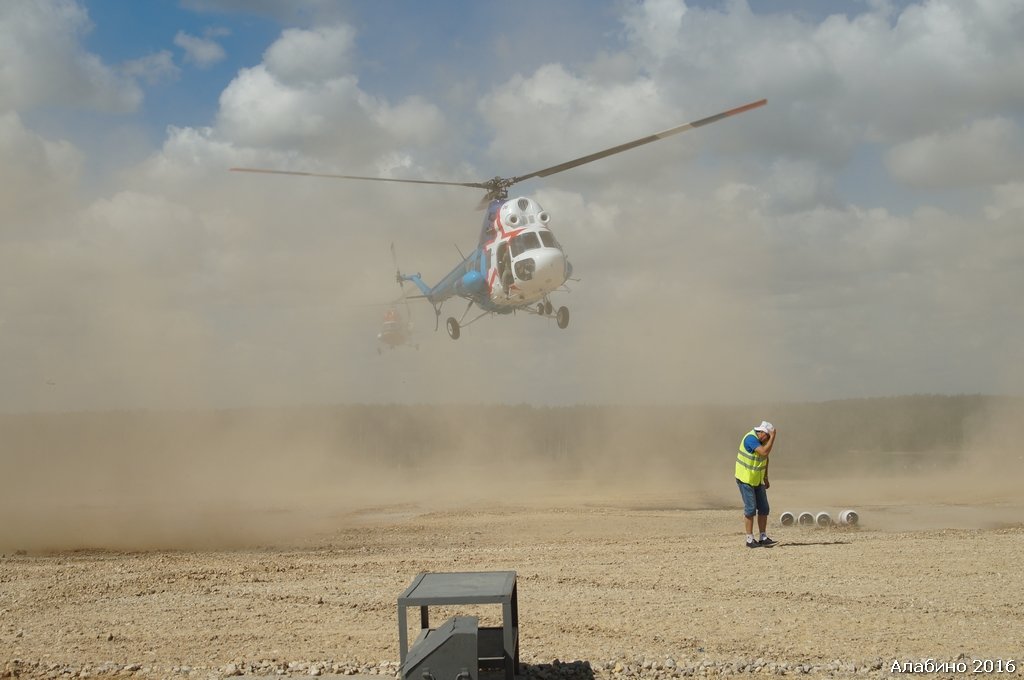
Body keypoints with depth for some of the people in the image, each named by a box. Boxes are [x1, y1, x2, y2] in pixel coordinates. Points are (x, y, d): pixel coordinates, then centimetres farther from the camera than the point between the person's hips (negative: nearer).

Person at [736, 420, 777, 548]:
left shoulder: (764, 440, 3)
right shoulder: (751, 438, -24)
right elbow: (764, 452, -36)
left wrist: (766, 478, 14)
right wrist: (773, 437, -30)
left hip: (757, 479, 8)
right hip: (745, 479, -8)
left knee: (763, 508, 3)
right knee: (750, 509, -7)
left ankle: (763, 538, 6)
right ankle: (750, 540, -1)